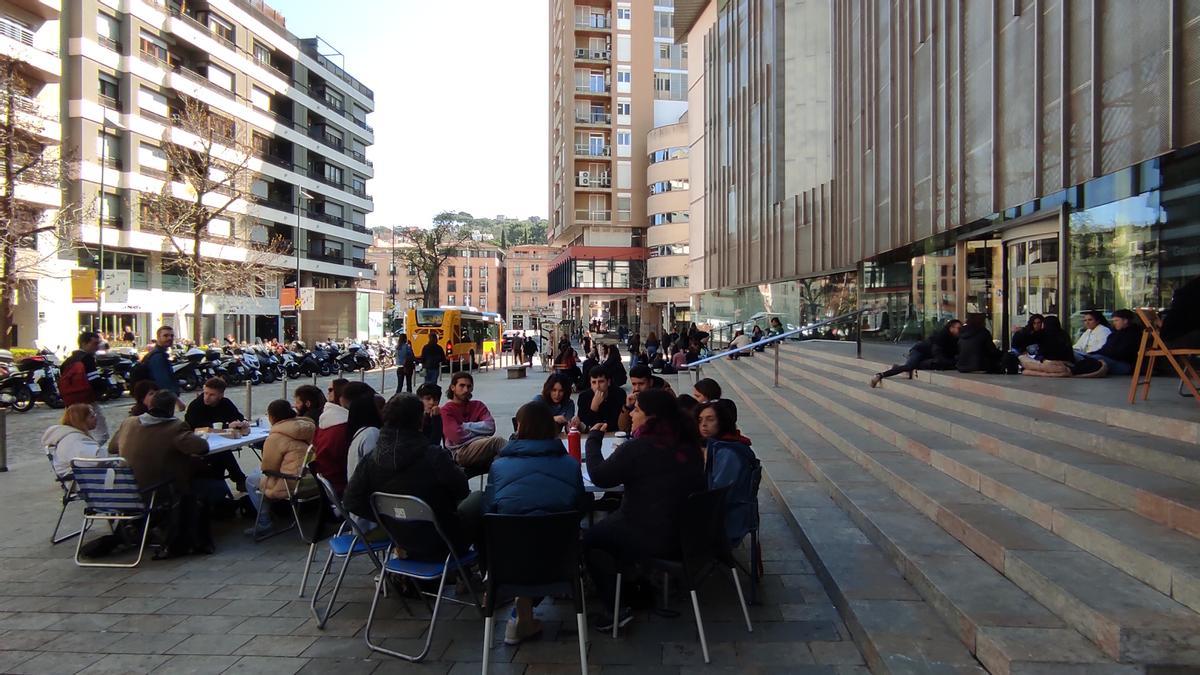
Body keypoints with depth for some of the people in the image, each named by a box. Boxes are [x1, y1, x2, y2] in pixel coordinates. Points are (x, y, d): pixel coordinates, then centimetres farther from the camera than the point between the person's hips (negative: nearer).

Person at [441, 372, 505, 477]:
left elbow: (490, 427, 4)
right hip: (461, 452, -4)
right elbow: (458, 437, -8)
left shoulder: (478, 405, 22)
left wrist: (466, 426, -1)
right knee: (497, 441, -31)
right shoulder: (446, 411, 7)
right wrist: (478, 430, 5)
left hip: (483, 449, 4)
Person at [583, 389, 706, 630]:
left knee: (590, 538, 11)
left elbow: (599, 476, -15)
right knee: (610, 522, 27)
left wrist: (594, 439, 1)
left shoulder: (638, 448, -22)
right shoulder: (689, 446, 0)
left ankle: (616, 609, 8)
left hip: (648, 538, -8)